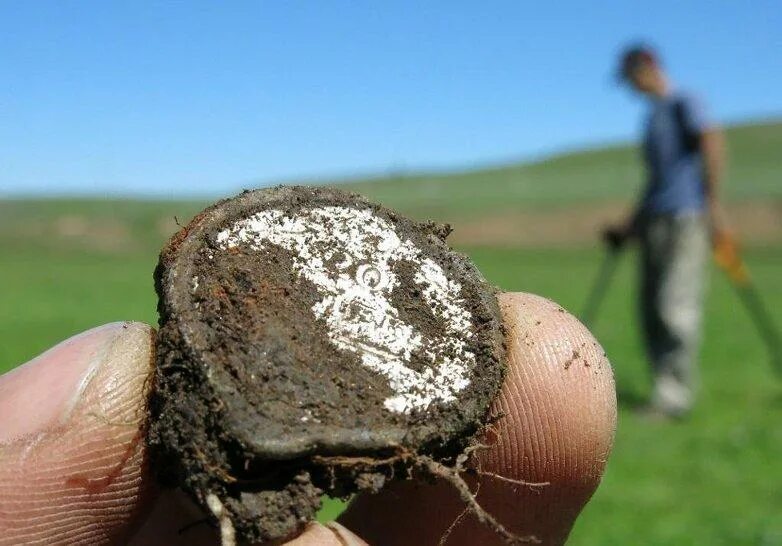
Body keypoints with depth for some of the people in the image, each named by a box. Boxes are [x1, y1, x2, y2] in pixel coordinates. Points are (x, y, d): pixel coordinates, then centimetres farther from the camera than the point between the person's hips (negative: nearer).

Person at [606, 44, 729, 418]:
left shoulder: (684, 104, 0)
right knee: (652, 309, 5)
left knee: (677, 305, -13)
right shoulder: (651, 117, 25)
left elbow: (711, 141, -14)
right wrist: (631, 225, 26)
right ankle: (666, 391, 11)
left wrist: (712, 201, -20)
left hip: (686, 218, -9)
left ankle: (674, 396, -13)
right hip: (654, 219, 9)